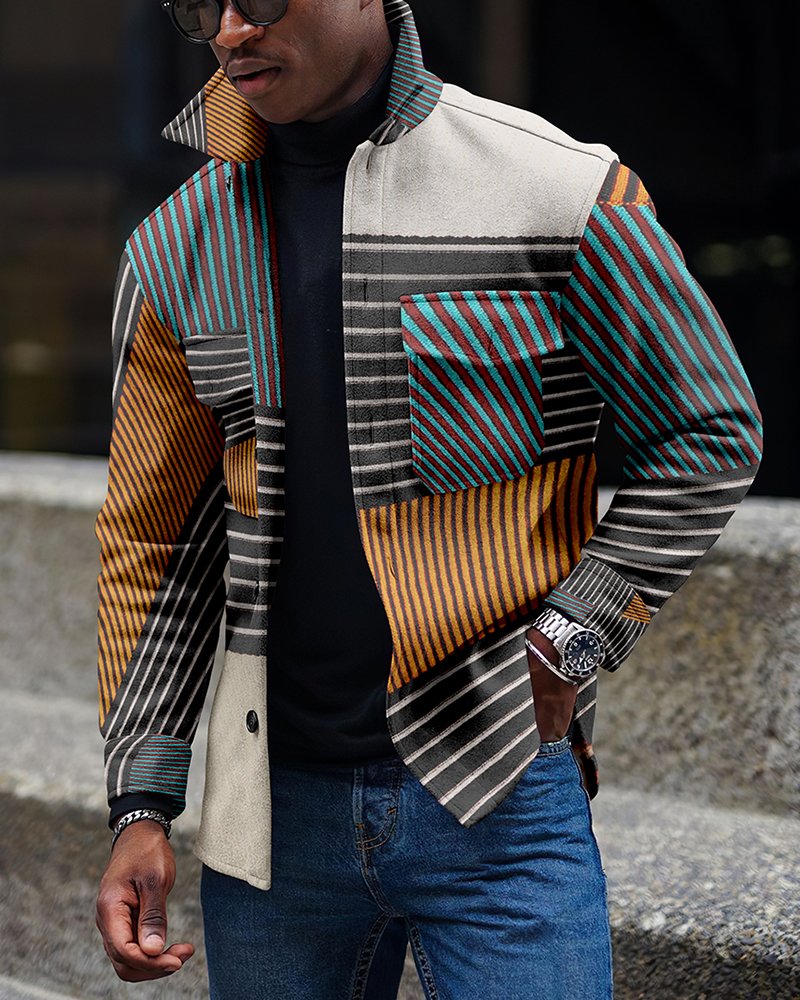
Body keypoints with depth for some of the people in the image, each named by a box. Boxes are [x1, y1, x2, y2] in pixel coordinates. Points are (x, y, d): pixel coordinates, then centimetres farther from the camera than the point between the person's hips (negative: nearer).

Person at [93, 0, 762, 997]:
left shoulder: (561, 192, -6)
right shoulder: (176, 249, 5)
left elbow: (709, 437, 2)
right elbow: (154, 540, 11)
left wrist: (568, 644, -6)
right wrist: (141, 804, 5)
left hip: (498, 803, -3)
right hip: (276, 802, 3)